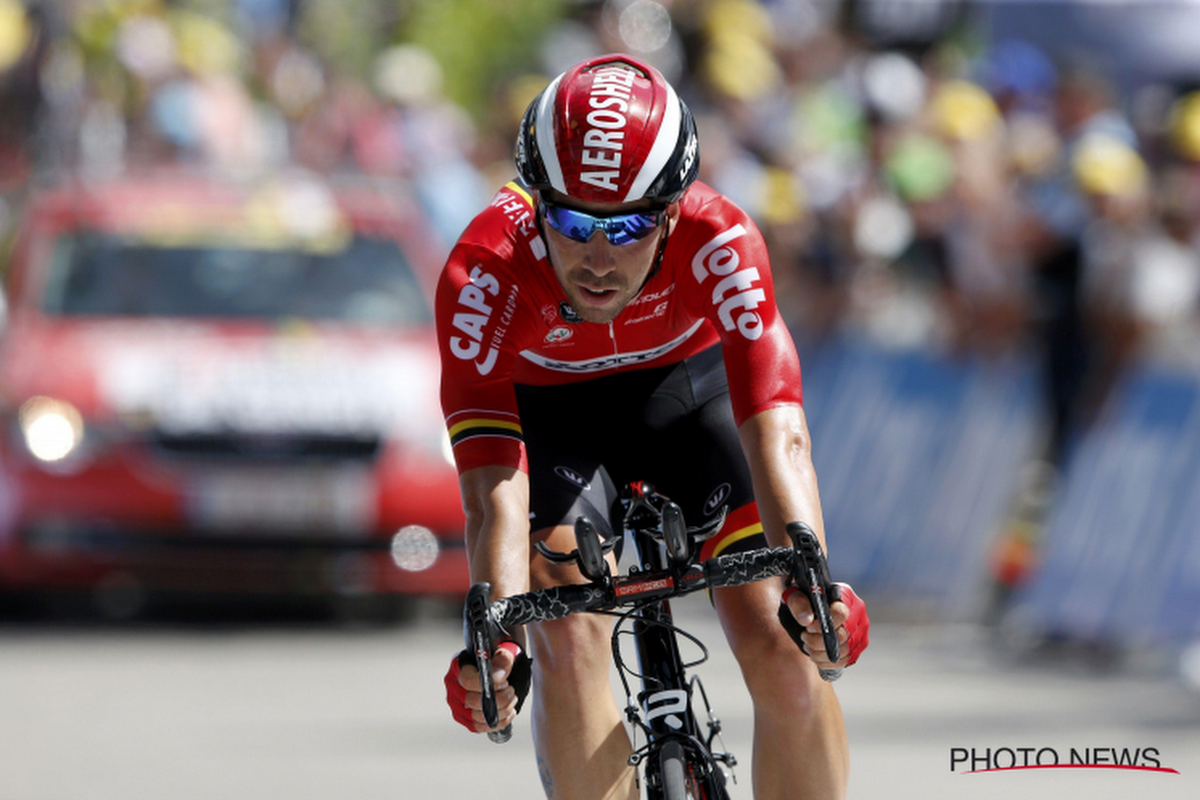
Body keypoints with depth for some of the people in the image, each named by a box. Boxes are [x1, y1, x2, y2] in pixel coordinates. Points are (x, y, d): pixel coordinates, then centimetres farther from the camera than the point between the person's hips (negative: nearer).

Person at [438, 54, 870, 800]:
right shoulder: (484, 273, -37)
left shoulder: (719, 242, -36)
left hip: (687, 389, 1)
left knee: (784, 650, -14)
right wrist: (497, 641, -57)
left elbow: (778, 435, -43)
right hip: (547, 412, -1)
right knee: (572, 642, -25)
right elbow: (495, 493, -41)